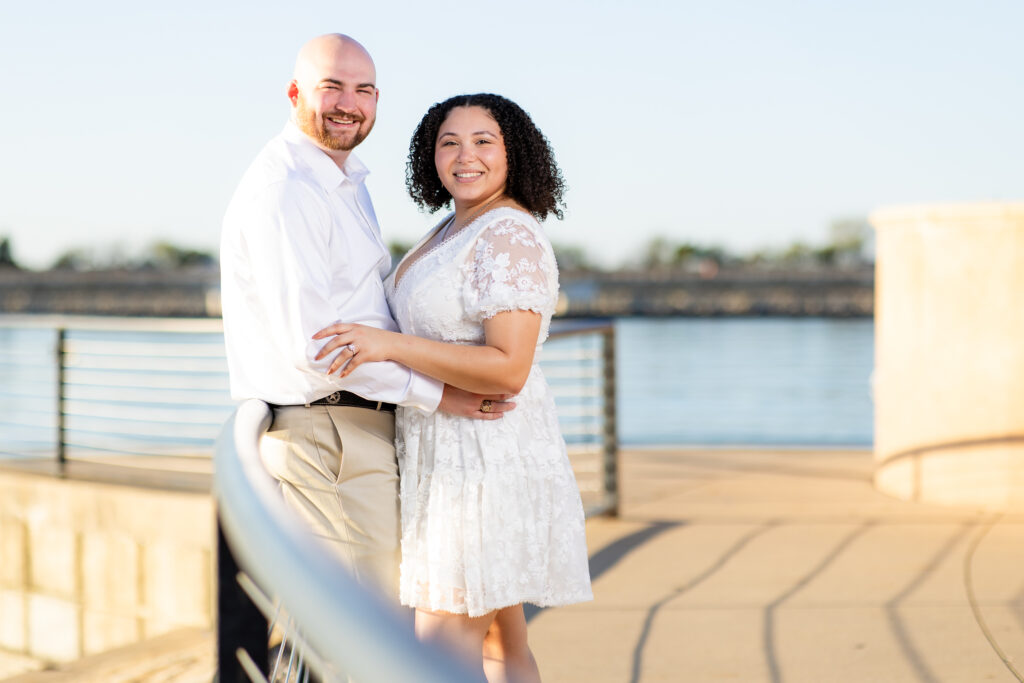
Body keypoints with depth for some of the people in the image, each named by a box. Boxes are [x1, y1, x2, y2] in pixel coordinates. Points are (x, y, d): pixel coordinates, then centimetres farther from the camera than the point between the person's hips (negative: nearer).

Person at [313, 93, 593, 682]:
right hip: (450, 451, 10)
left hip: (487, 454, -10)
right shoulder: (455, 230, 13)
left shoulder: (512, 237, -17)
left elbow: (508, 369, -26)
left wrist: (390, 345, -29)